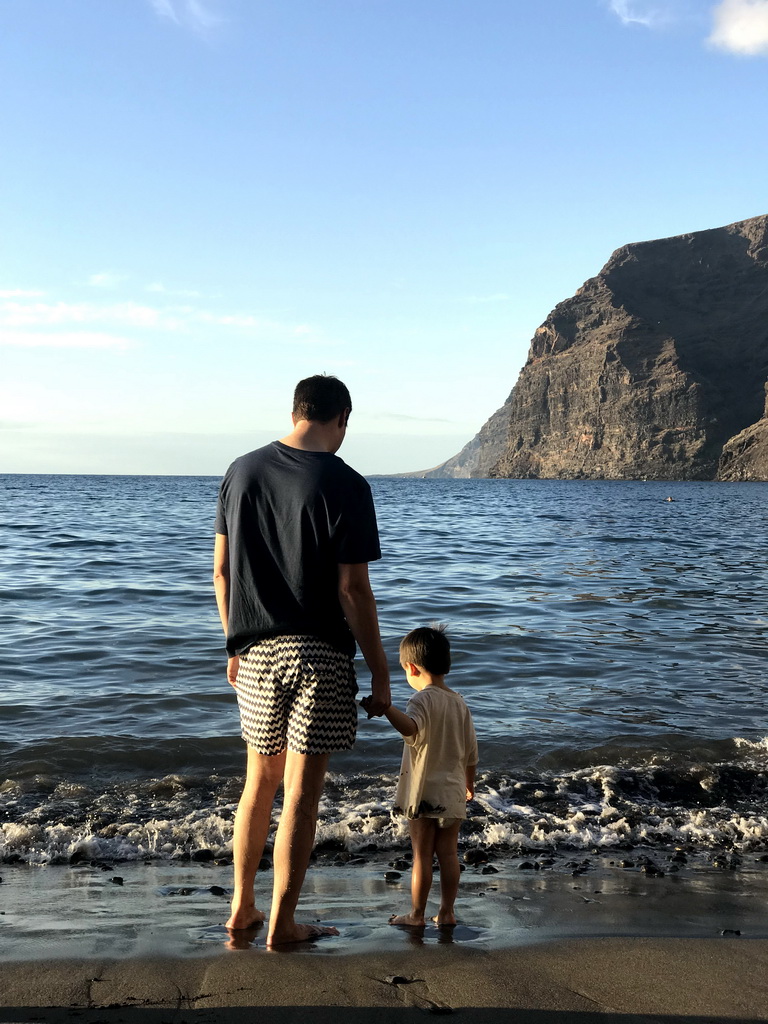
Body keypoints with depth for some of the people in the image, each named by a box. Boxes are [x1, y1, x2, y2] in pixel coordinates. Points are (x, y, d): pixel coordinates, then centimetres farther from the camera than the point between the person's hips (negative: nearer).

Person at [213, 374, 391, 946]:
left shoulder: (242, 471, 4)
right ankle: (282, 924, 14)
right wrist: (379, 670, -5)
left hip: (256, 652, 5)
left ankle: (241, 908, 29)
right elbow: (353, 589, -13)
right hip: (319, 654, -5)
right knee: (301, 794, 4)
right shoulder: (346, 486, -12)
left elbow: (222, 569, 7)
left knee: (260, 781, 20)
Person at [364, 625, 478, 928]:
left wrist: (386, 708, -48)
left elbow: (411, 728, -38)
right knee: (448, 853, 11)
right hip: (453, 794, 6)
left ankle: (417, 914, 10)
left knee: (422, 855, 2)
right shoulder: (460, 703, 8)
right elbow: (471, 751, 14)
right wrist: (469, 783, 26)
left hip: (424, 792, -6)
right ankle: (447, 912, 16)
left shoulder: (422, 700, -14)